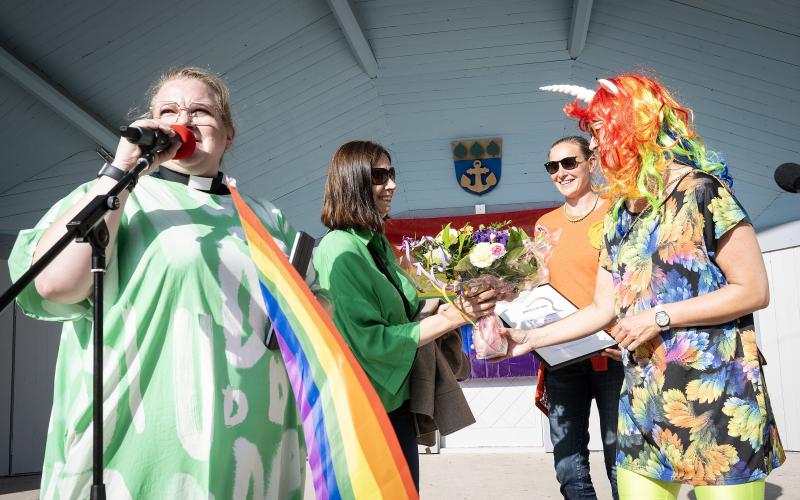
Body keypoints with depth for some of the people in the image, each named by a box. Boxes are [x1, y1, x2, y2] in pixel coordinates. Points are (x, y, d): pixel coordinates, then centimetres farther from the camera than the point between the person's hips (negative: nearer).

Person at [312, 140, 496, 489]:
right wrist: (453, 316, -25)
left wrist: (456, 300, -3)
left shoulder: (378, 243, 8)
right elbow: (372, 341, -24)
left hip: (397, 400, 8)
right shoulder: (340, 250, -19)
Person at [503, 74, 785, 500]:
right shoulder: (618, 217, 11)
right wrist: (530, 338, 10)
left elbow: (754, 290, -12)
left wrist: (660, 317, -15)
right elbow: (603, 309, 13)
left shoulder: (701, 192, -9)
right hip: (644, 400, 6)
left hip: (717, 394, -6)